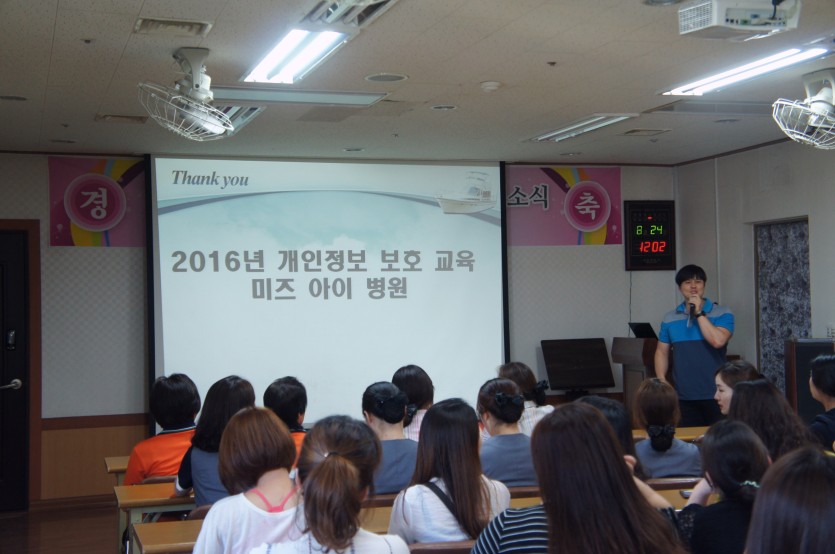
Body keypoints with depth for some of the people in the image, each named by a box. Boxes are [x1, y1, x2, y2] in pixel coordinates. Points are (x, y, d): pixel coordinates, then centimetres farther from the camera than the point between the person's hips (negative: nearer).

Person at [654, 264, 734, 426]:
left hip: (715, 396, -2)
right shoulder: (670, 319, 9)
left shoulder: (722, 314, 0)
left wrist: (699, 313, -11)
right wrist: (662, 383, 0)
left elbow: (718, 341, -17)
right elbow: (662, 352, 12)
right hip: (684, 398, 3)